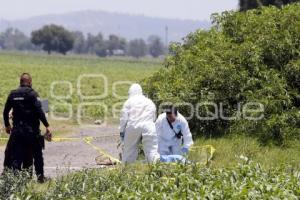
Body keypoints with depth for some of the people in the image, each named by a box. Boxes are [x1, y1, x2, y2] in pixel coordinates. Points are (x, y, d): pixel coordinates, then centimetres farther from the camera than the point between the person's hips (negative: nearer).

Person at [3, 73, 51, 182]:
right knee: (37, 155, 9)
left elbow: (5, 111, 12)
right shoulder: (32, 93, -9)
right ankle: (40, 176, 12)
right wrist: (47, 126, -16)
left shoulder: (13, 94, 6)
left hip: (17, 129, 4)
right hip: (31, 130, -4)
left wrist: (7, 125, 26)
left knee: (16, 155, 6)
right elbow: (39, 111, -18)